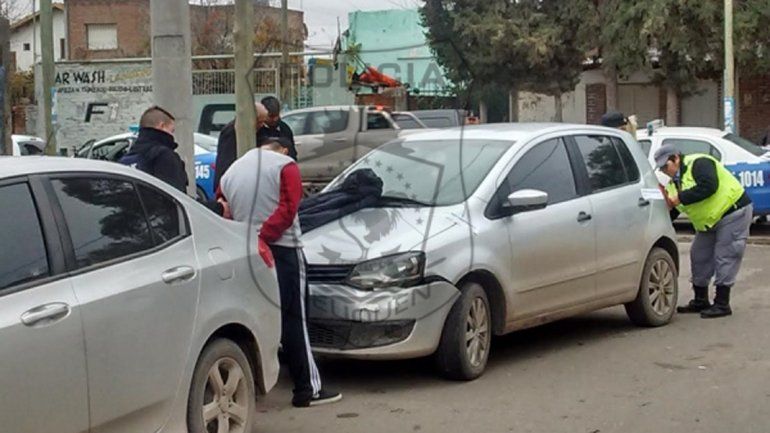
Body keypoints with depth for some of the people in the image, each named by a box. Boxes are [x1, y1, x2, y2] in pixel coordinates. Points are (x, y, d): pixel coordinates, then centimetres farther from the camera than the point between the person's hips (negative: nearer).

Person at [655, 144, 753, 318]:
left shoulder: (699, 163, -18)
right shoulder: (674, 183, 9)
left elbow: (709, 186, -35)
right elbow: (671, 213, 7)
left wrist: (681, 198, -30)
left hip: (733, 213, -10)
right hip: (708, 223, 10)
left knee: (724, 258, -10)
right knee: (699, 256, 9)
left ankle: (722, 304, -5)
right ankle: (701, 301, 19)